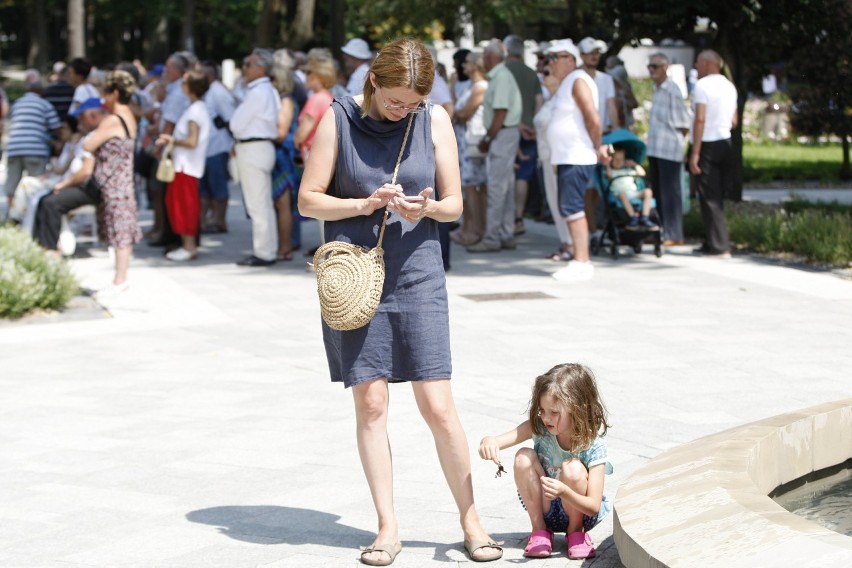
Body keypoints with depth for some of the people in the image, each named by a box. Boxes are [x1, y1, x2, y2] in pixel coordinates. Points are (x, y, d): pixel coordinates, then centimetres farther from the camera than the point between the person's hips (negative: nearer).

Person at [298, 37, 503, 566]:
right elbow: (308, 199, -1)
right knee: (371, 403, 1)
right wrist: (364, 204, -17)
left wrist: (426, 208, -17)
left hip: (417, 277, 0)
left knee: (439, 407, -3)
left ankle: (471, 521, 11)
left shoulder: (435, 120, 1)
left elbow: (454, 204, 5)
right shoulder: (339, 118, -2)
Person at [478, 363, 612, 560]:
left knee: (573, 469, -33)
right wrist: (490, 442, -51)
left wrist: (564, 491, -45)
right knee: (524, 457, -23)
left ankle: (576, 532, -7)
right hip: (545, 510, 3)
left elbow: (593, 507, -26)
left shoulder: (594, 445, -23)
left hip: (578, 510, -3)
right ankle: (540, 530, -8)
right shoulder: (539, 427, -15)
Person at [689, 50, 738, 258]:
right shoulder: (730, 86, 12)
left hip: (707, 146, -7)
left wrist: (695, 153, -18)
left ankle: (719, 246, -7)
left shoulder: (702, 85, -12)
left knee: (709, 197, -4)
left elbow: (700, 120, -18)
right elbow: (734, 121, 15)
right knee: (718, 196, 14)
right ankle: (712, 243, 18)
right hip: (725, 144, 7)